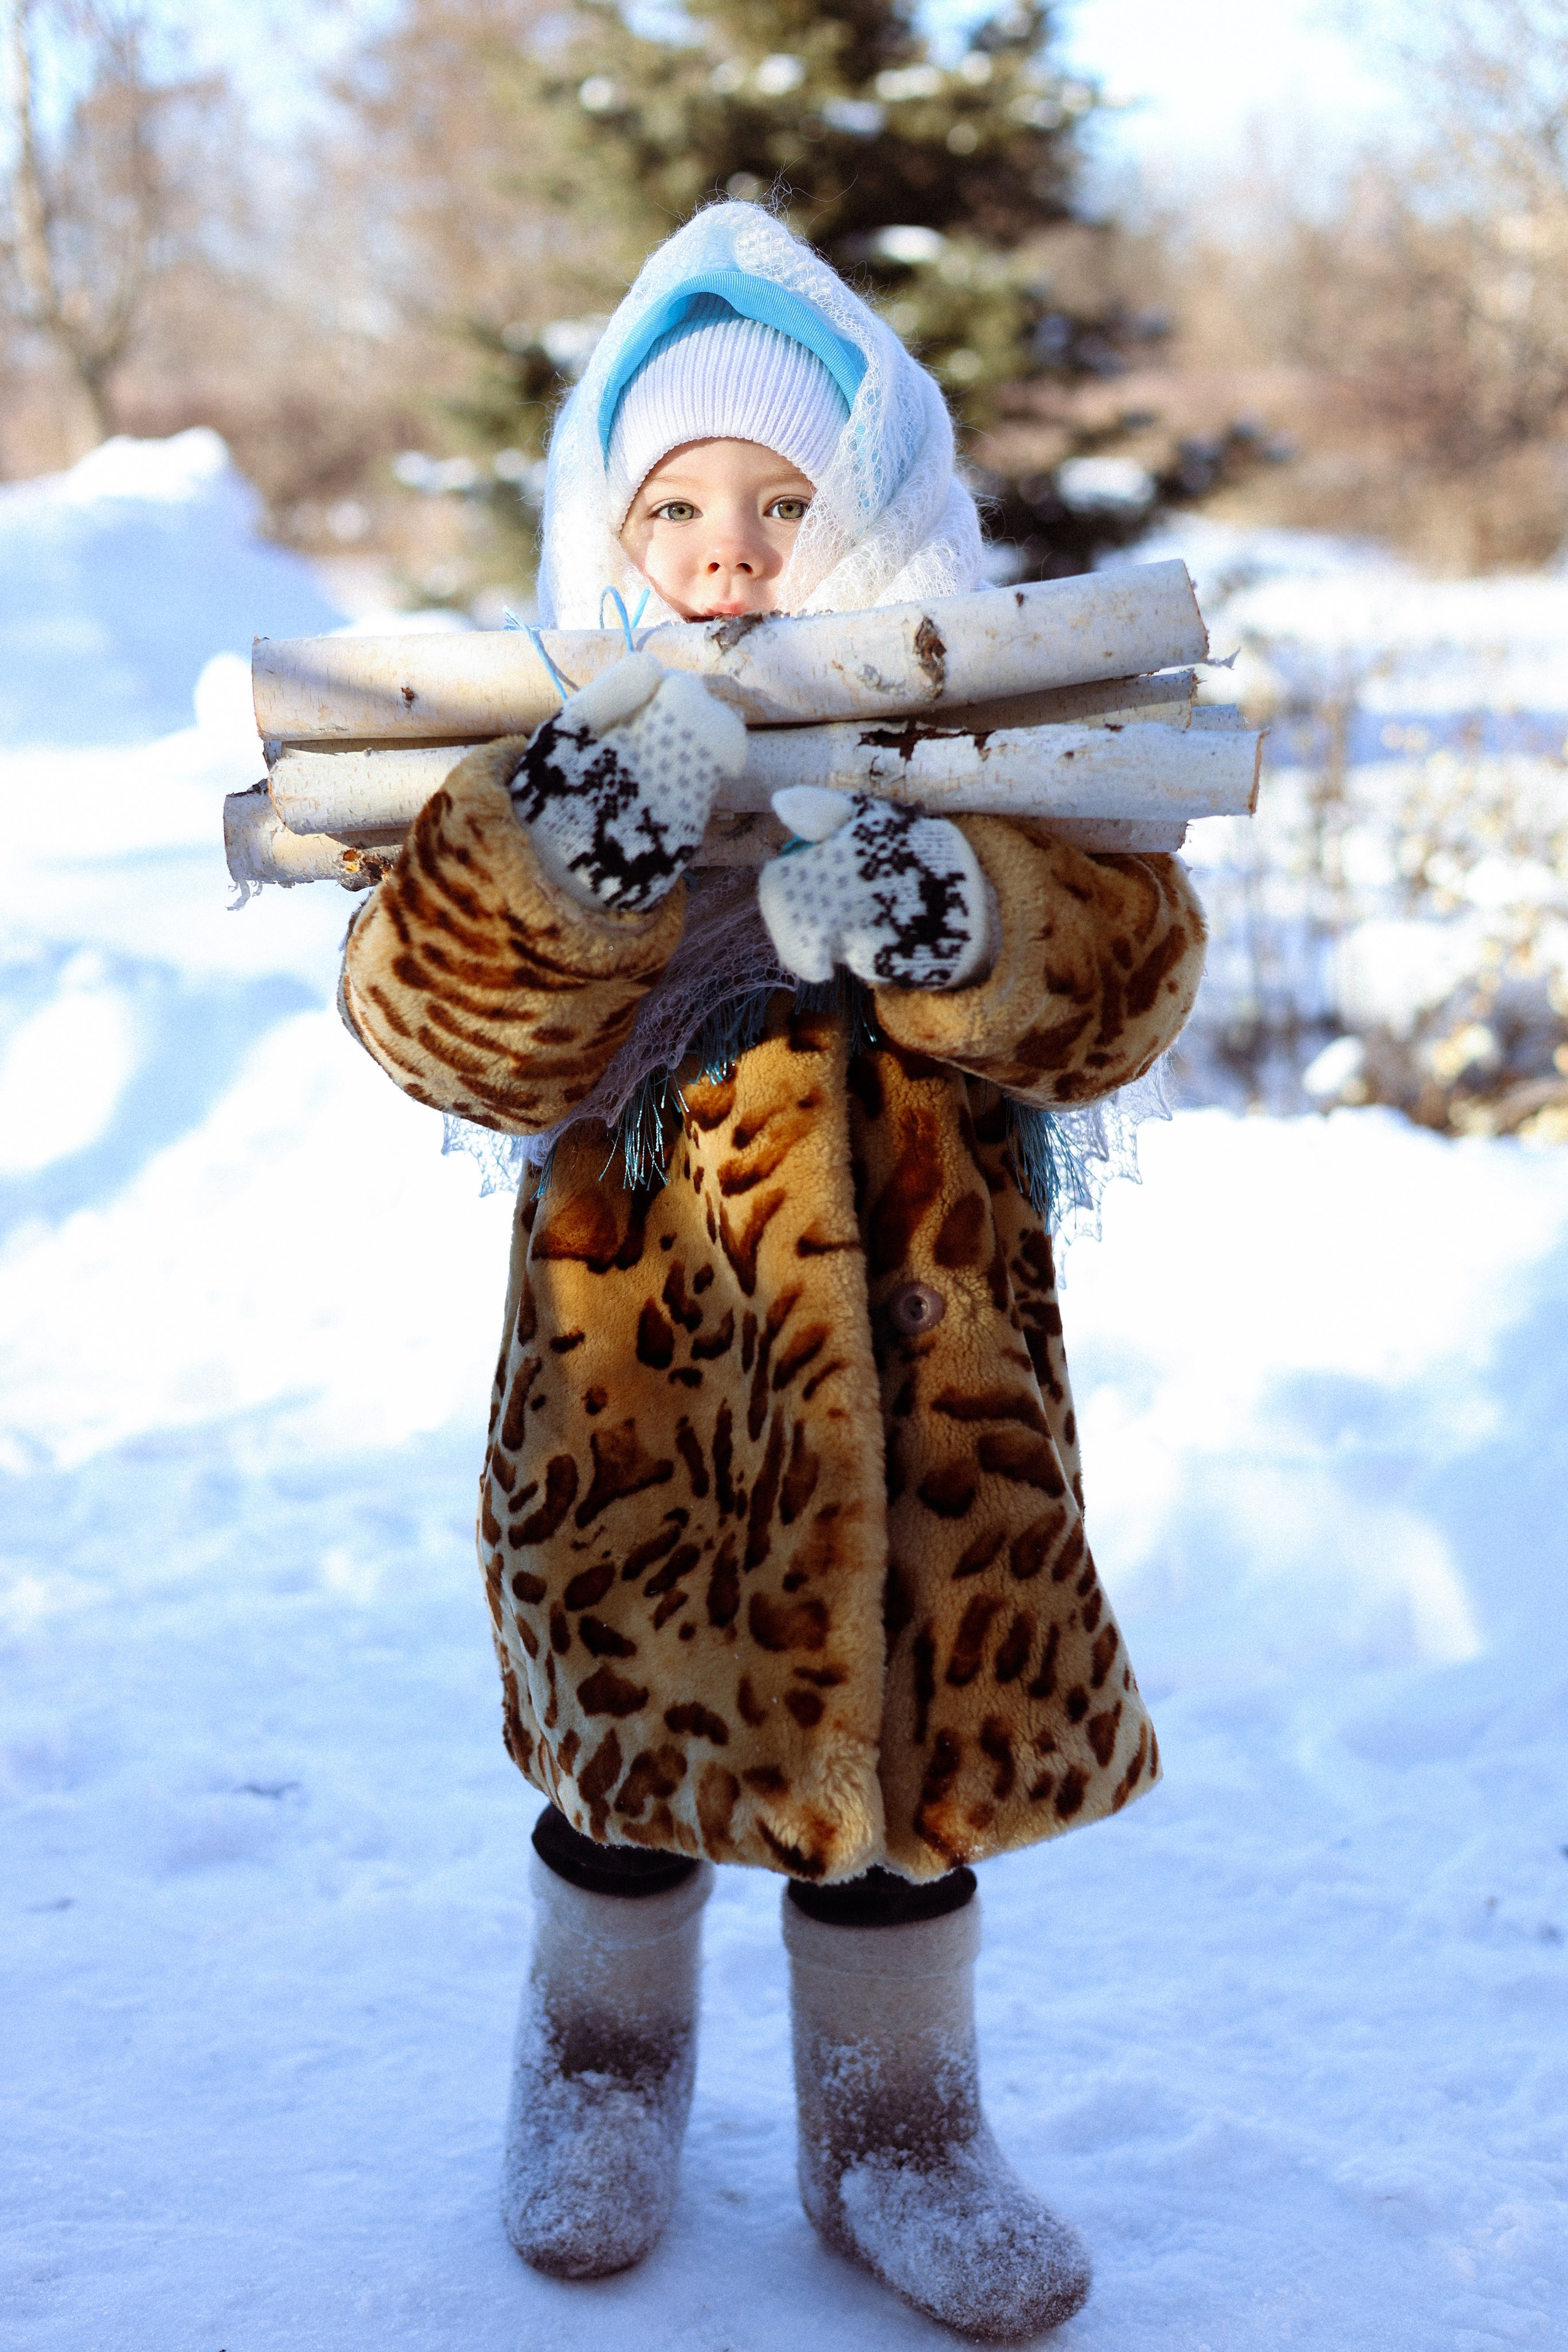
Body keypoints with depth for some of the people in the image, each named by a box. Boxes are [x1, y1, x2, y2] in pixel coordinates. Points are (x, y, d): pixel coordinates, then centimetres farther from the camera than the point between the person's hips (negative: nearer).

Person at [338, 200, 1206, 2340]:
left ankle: (895, 2118, 30)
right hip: (633, 1331, 0)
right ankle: (604, 2059, 37)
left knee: (915, 1698, 9)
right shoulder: (551, 761, -3)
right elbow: (443, 1030, -15)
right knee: (624, 1688, 13)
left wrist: (946, 912, -34)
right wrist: (553, 859, -34)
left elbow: (1123, 984, -14)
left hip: (918, 1337, 1)